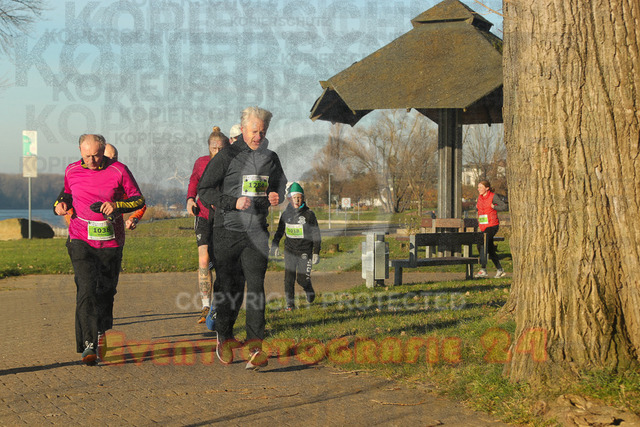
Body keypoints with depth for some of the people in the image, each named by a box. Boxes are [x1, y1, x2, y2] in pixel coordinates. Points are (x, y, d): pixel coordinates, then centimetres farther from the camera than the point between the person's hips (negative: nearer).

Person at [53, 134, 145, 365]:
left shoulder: (118, 170, -4)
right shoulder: (72, 171, 4)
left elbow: (138, 199, -1)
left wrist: (116, 206, -17)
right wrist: (61, 204, 2)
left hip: (110, 241, 0)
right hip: (81, 239, 0)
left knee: (106, 291, 8)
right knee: (86, 288, -16)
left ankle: (101, 334, 31)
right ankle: (88, 343, -17)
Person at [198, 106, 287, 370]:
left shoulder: (270, 158, 11)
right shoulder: (227, 157, -4)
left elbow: (281, 185, 24)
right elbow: (204, 190, -6)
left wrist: (276, 197, 0)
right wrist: (234, 202, -19)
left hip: (256, 233, 3)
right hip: (227, 231, -3)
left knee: (256, 287, -8)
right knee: (229, 288, 5)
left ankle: (255, 346, -12)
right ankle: (224, 338, 26)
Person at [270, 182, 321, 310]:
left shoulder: (309, 214, -6)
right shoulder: (286, 214, 3)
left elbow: (316, 235, -2)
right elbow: (279, 231, 15)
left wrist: (316, 253, -5)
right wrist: (274, 245, 1)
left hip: (305, 251, -3)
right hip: (290, 250, 3)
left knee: (302, 279, -3)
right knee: (289, 278, -3)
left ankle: (309, 291, 30)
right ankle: (290, 304, 5)